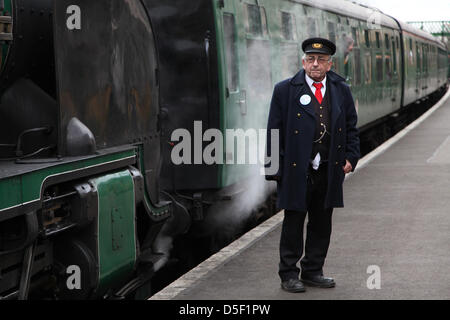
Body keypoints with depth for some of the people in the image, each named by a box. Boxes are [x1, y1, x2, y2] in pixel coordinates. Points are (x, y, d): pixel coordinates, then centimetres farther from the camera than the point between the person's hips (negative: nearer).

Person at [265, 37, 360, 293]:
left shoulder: (341, 91, 9)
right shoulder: (285, 91, -1)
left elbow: (352, 128, 15)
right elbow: (274, 132, -1)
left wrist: (351, 158, 3)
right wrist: (275, 169, -6)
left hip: (329, 172, 4)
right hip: (296, 171, -3)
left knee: (322, 224, 10)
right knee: (293, 223, 2)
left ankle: (313, 272, 22)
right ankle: (289, 274, 11)